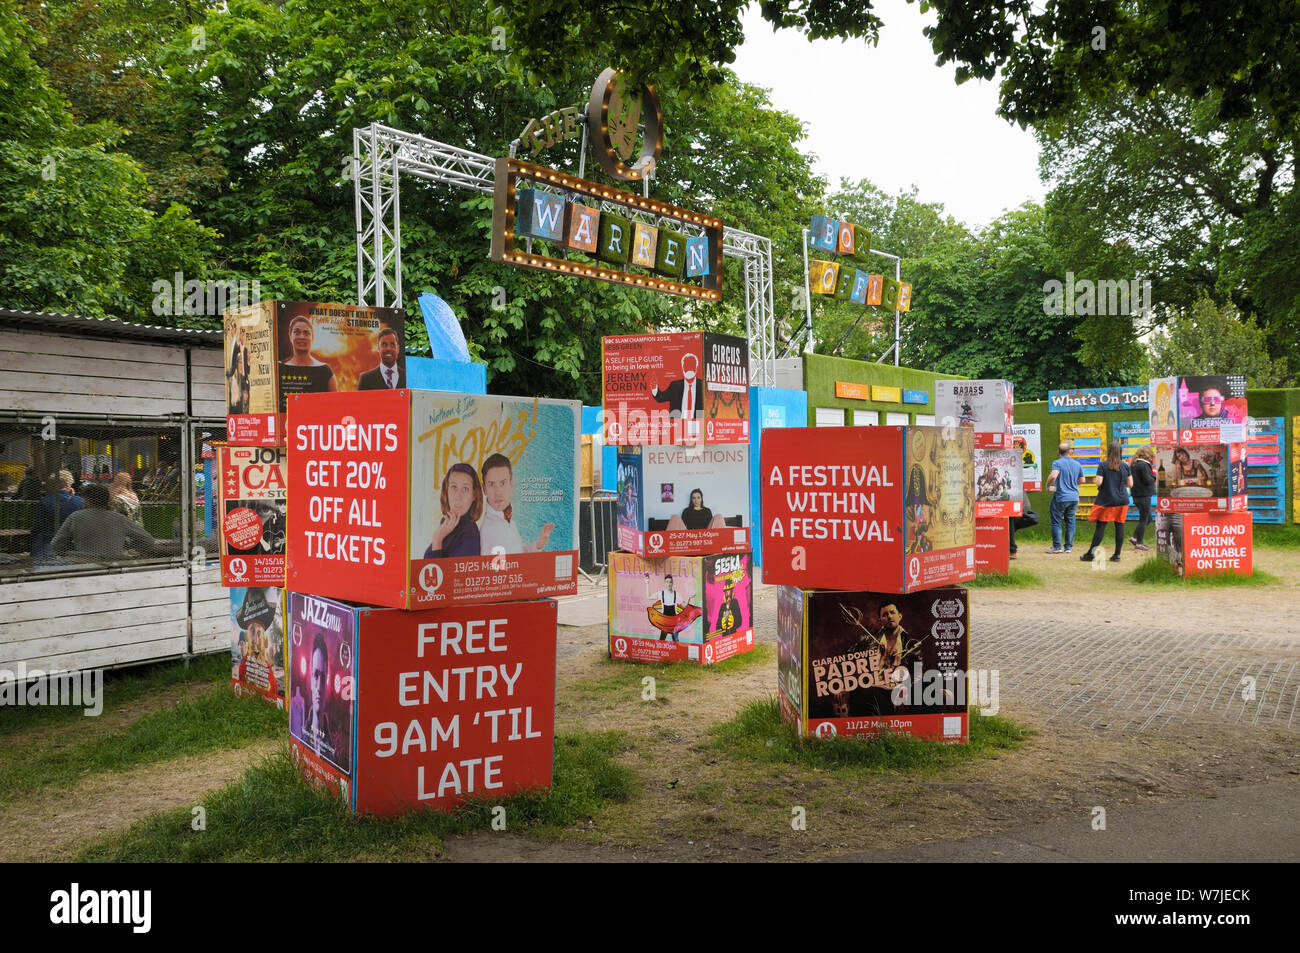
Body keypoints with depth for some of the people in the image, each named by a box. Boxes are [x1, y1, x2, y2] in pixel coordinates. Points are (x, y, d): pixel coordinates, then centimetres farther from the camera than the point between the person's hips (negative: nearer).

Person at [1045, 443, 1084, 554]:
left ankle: (1057, 546, 5)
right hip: (1074, 497, 5)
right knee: (1070, 522, 12)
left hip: (1060, 498, -5)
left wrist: (1048, 486, -12)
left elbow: (1053, 476, -28)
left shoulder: (1057, 463, -11)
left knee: (1056, 522, 5)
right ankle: (1068, 547, 13)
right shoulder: (1077, 464, 6)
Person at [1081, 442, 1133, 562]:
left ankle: (1091, 554, 1)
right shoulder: (1125, 466, 3)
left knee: (1100, 526, -2)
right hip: (1122, 500, 3)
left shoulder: (1103, 465, -7)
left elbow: (1098, 482, -14)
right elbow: (1130, 484, 5)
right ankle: (1117, 555, 6)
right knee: (1119, 526, 5)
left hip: (1106, 501, -3)